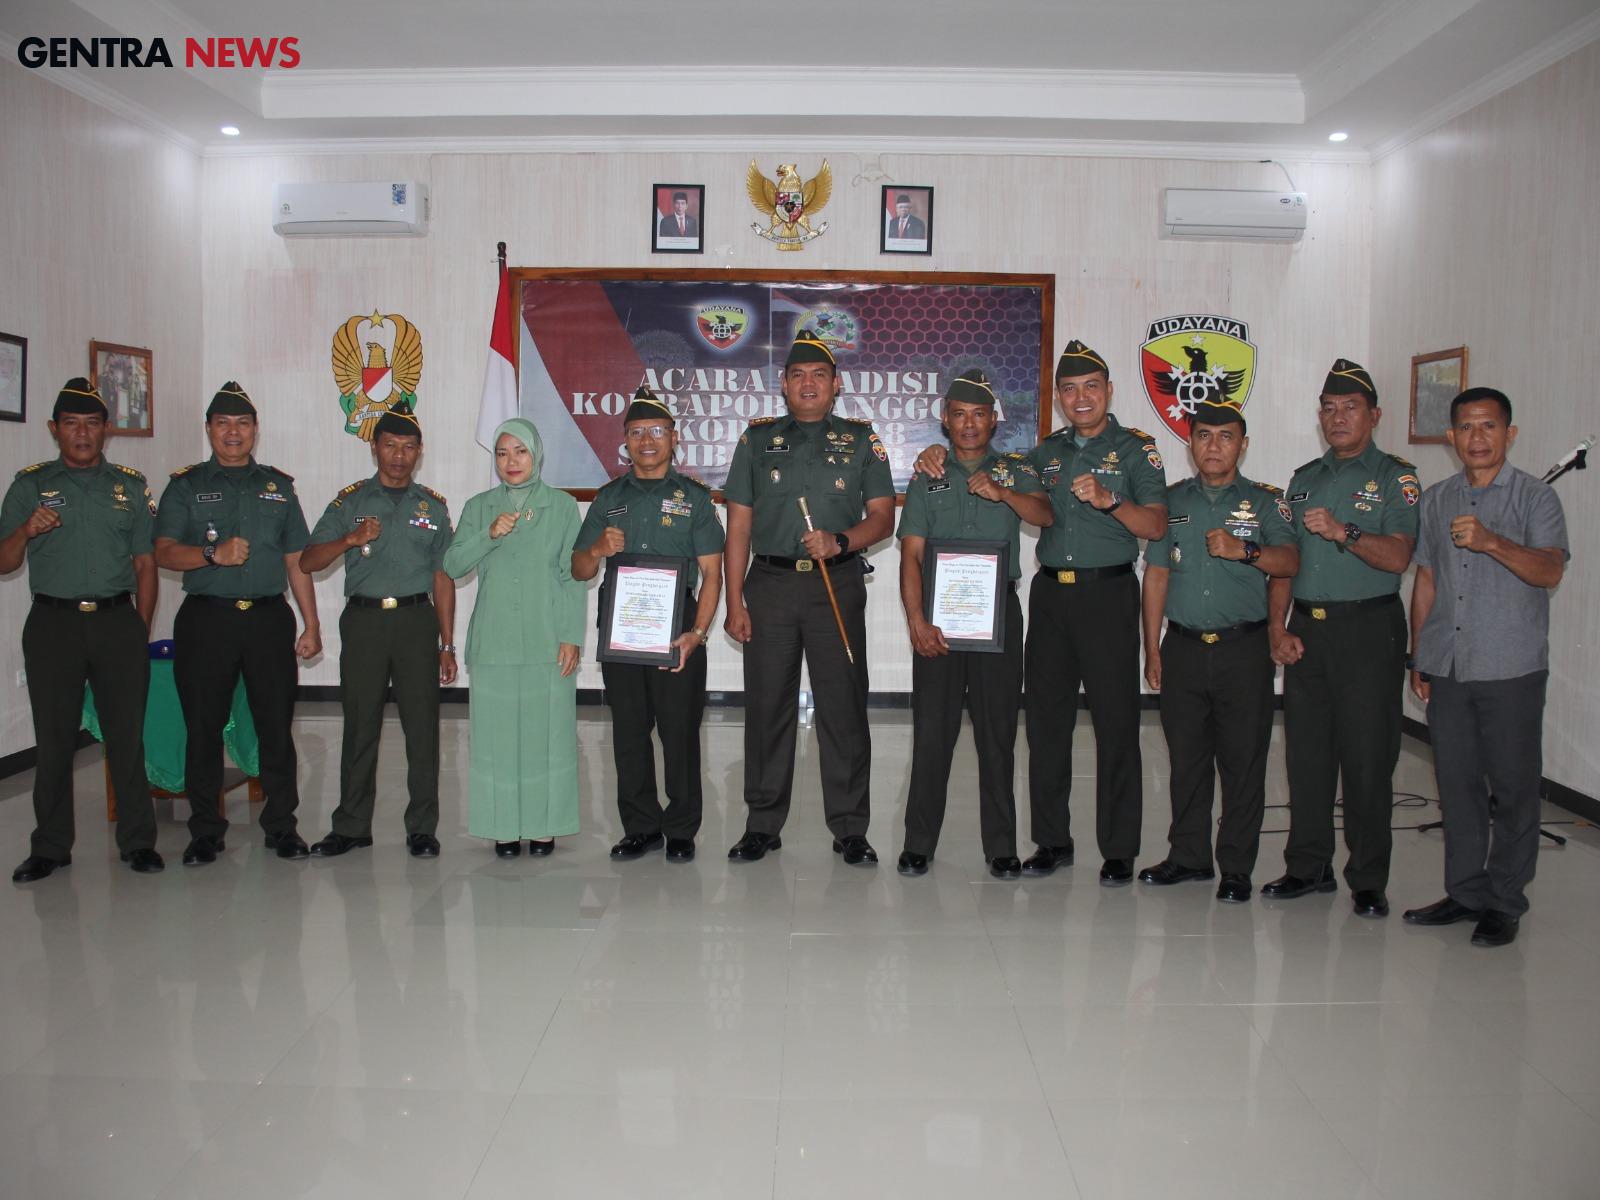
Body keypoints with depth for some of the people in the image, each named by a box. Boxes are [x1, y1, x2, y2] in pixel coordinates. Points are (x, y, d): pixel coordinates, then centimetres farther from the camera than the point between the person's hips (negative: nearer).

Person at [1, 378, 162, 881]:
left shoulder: (130, 485, 11)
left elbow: (146, 563, 9)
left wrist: (141, 632, 2)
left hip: (117, 620, 0)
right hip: (52, 623, 0)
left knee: (127, 735, 1)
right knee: (54, 739, 5)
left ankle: (138, 840, 10)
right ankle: (50, 847, 15)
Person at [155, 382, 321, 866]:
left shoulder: (278, 486, 14)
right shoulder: (186, 485, 9)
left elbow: (296, 561, 13)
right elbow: (164, 552, 0)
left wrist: (311, 624, 8)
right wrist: (214, 554, -19)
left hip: (269, 618, 1)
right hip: (206, 620, -1)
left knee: (276, 725, 2)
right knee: (204, 726, 3)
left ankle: (281, 825, 12)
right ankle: (206, 830, 15)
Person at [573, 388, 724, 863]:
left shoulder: (694, 497, 4)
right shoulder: (609, 498, 13)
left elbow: (711, 573, -2)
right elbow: (580, 570, 14)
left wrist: (697, 632, -14)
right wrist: (599, 549, -10)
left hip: (677, 629, -3)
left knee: (679, 731, -1)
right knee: (628, 731, 8)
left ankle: (681, 830, 12)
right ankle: (640, 827, 20)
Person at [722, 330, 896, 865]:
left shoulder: (861, 439, 9)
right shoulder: (757, 439, 11)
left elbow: (882, 517, 5)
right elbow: (738, 524, 8)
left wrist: (840, 541, -16)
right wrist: (734, 601, 1)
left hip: (838, 585, -1)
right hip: (770, 584, 1)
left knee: (844, 707, 0)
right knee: (767, 706, 5)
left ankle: (850, 828, 10)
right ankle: (763, 824, 16)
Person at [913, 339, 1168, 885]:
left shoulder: (1135, 448, 1)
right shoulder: (1048, 450, 15)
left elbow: (1156, 526, -7)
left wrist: (1108, 500, -23)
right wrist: (943, 454, 11)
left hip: (1107, 594, -4)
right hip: (1050, 595, 5)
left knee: (1115, 724, -2)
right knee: (1046, 721, 6)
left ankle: (1119, 850, 6)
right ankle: (1052, 840, 17)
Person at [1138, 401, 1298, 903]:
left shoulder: (1264, 501, 4)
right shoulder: (1172, 500, 11)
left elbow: (1289, 562, -8)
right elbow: (1156, 574, 11)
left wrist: (1244, 550, -26)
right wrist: (1152, 649, 7)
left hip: (1244, 649, -2)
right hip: (1183, 648, 2)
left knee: (1243, 760, 0)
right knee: (1186, 757, 8)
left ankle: (1236, 868, 11)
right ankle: (1188, 856, 21)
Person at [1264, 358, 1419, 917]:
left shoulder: (1395, 478, 0)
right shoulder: (1304, 479, 16)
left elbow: (1397, 558, -13)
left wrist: (1343, 532, -27)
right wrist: (1277, 625, 3)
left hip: (1369, 629, -5)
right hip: (1306, 629, 5)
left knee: (1367, 757, -2)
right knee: (1306, 751, 8)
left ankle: (1368, 881, 8)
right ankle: (1308, 866, 19)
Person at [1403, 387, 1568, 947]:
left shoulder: (1535, 497, 0)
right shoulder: (1435, 500, 13)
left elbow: (1550, 570, -15)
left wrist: (1492, 542, -30)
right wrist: (1419, 657, 12)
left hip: (1510, 670, -4)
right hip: (1446, 669, 4)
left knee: (1513, 788, 2)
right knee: (1456, 784, 9)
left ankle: (1505, 902, 14)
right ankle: (1465, 892, 21)